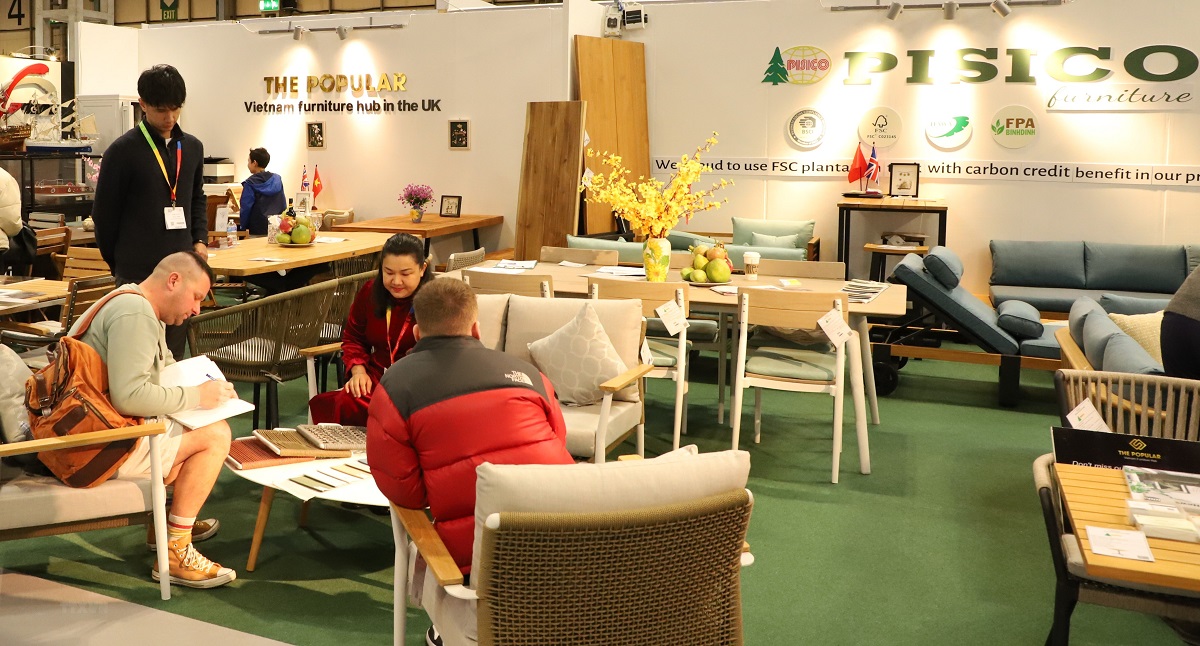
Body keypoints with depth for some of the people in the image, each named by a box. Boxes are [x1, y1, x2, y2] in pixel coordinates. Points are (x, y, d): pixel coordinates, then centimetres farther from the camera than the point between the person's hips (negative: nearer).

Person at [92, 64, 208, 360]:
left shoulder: (192, 147, 10)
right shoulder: (123, 151, -6)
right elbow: (104, 213, -1)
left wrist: (200, 240, 9)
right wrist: (119, 263, 4)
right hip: (138, 274, -4)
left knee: (174, 356, 11)